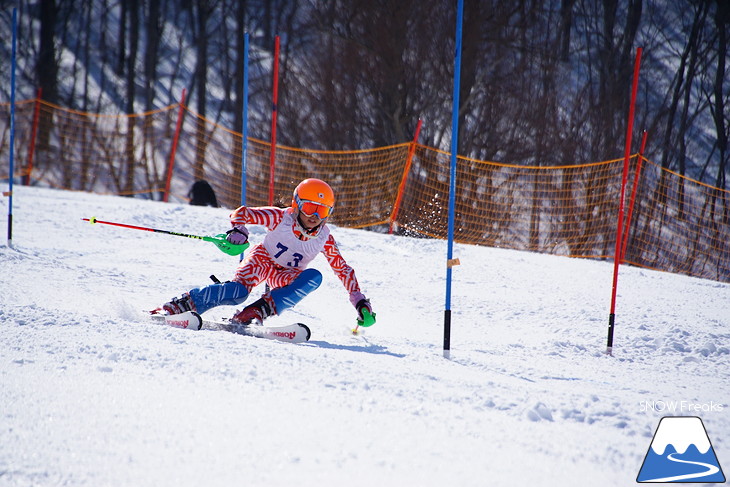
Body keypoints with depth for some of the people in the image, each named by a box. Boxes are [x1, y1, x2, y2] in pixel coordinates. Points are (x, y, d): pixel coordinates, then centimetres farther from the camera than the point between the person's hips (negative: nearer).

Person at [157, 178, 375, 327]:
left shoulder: (324, 239, -11)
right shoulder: (280, 218, -18)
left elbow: (343, 270, -3)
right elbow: (242, 213, -16)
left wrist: (358, 299, -8)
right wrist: (238, 230, -38)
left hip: (287, 276, 3)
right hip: (263, 259, -3)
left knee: (314, 277, -30)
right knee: (238, 291, -34)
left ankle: (259, 311, -38)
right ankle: (181, 305, -30)